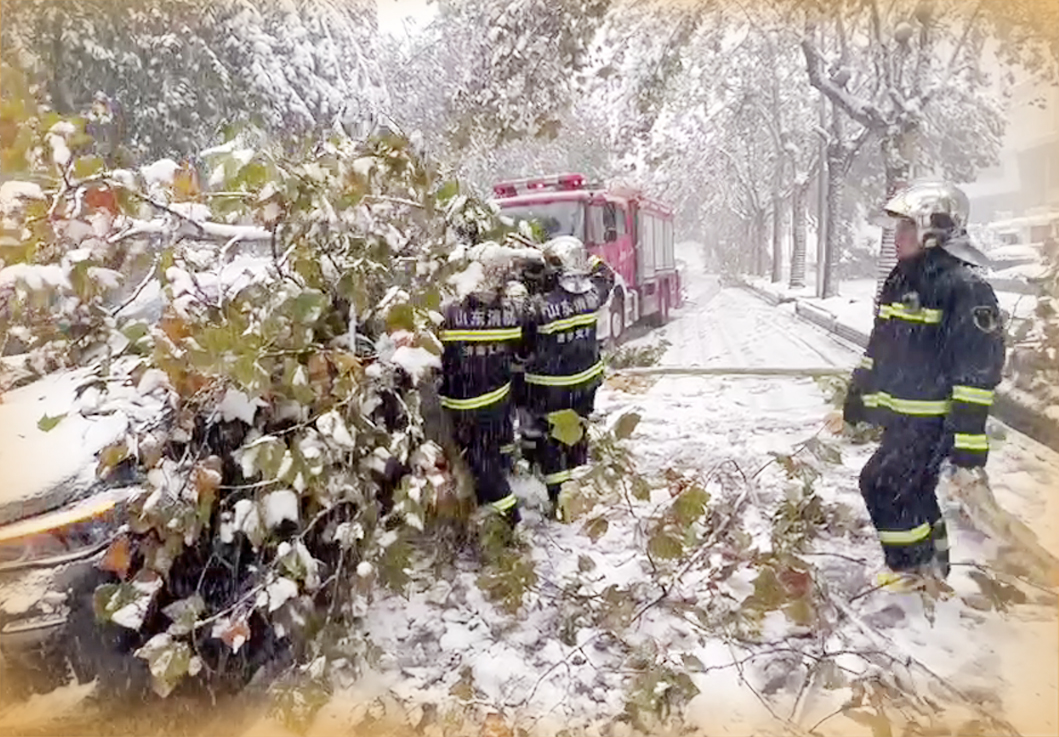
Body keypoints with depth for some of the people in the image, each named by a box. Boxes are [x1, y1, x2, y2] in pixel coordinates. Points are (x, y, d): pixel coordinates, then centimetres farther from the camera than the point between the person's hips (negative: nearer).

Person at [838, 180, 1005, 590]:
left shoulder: (964, 288, -18)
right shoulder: (901, 280, 9)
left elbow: (979, 371, -22)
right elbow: (878, 350, 17)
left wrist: (969, 448, -24)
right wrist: (854, 404, 19)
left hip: (933, 420, -8)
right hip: (900, 415, 8)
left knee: (883, 483, -6)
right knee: (914, 488, 18)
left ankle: (911, 566, 16)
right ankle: (932, 560, 39)